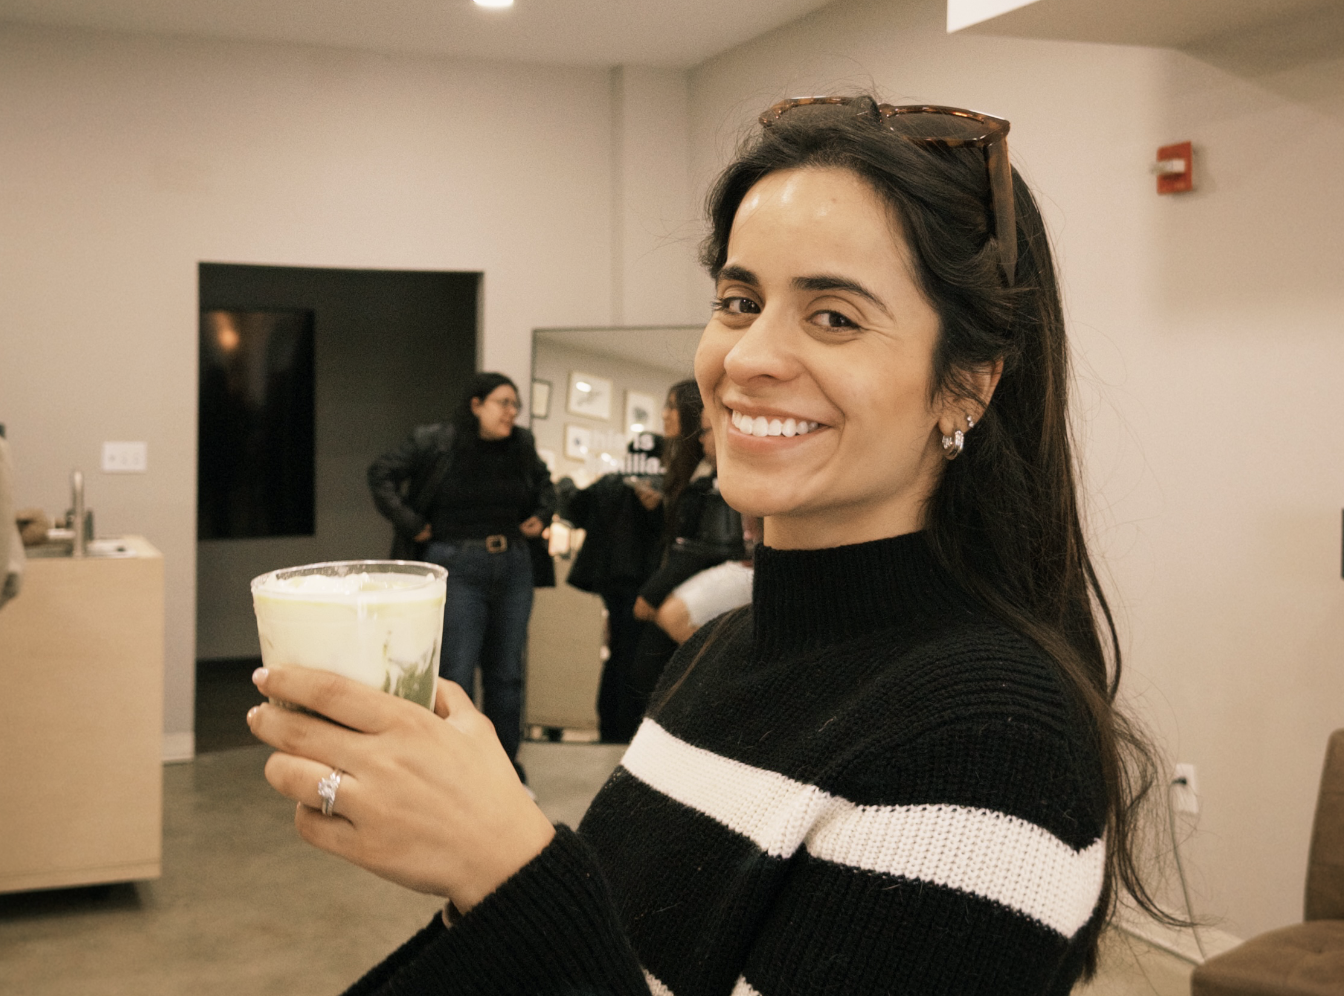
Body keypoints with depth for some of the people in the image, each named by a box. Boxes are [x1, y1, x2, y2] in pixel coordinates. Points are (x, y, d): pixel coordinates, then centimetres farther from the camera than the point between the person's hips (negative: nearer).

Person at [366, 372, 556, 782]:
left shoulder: (521, 445, 7)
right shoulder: (434, 442, -6)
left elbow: (543, 481, 26)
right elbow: (382, 474, -1)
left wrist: (543, 515, 9)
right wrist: (410, 523, -7)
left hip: (513, 567, 5)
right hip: (457, 568, -5)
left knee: (506, 673, 11)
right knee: (455, 676, -5)